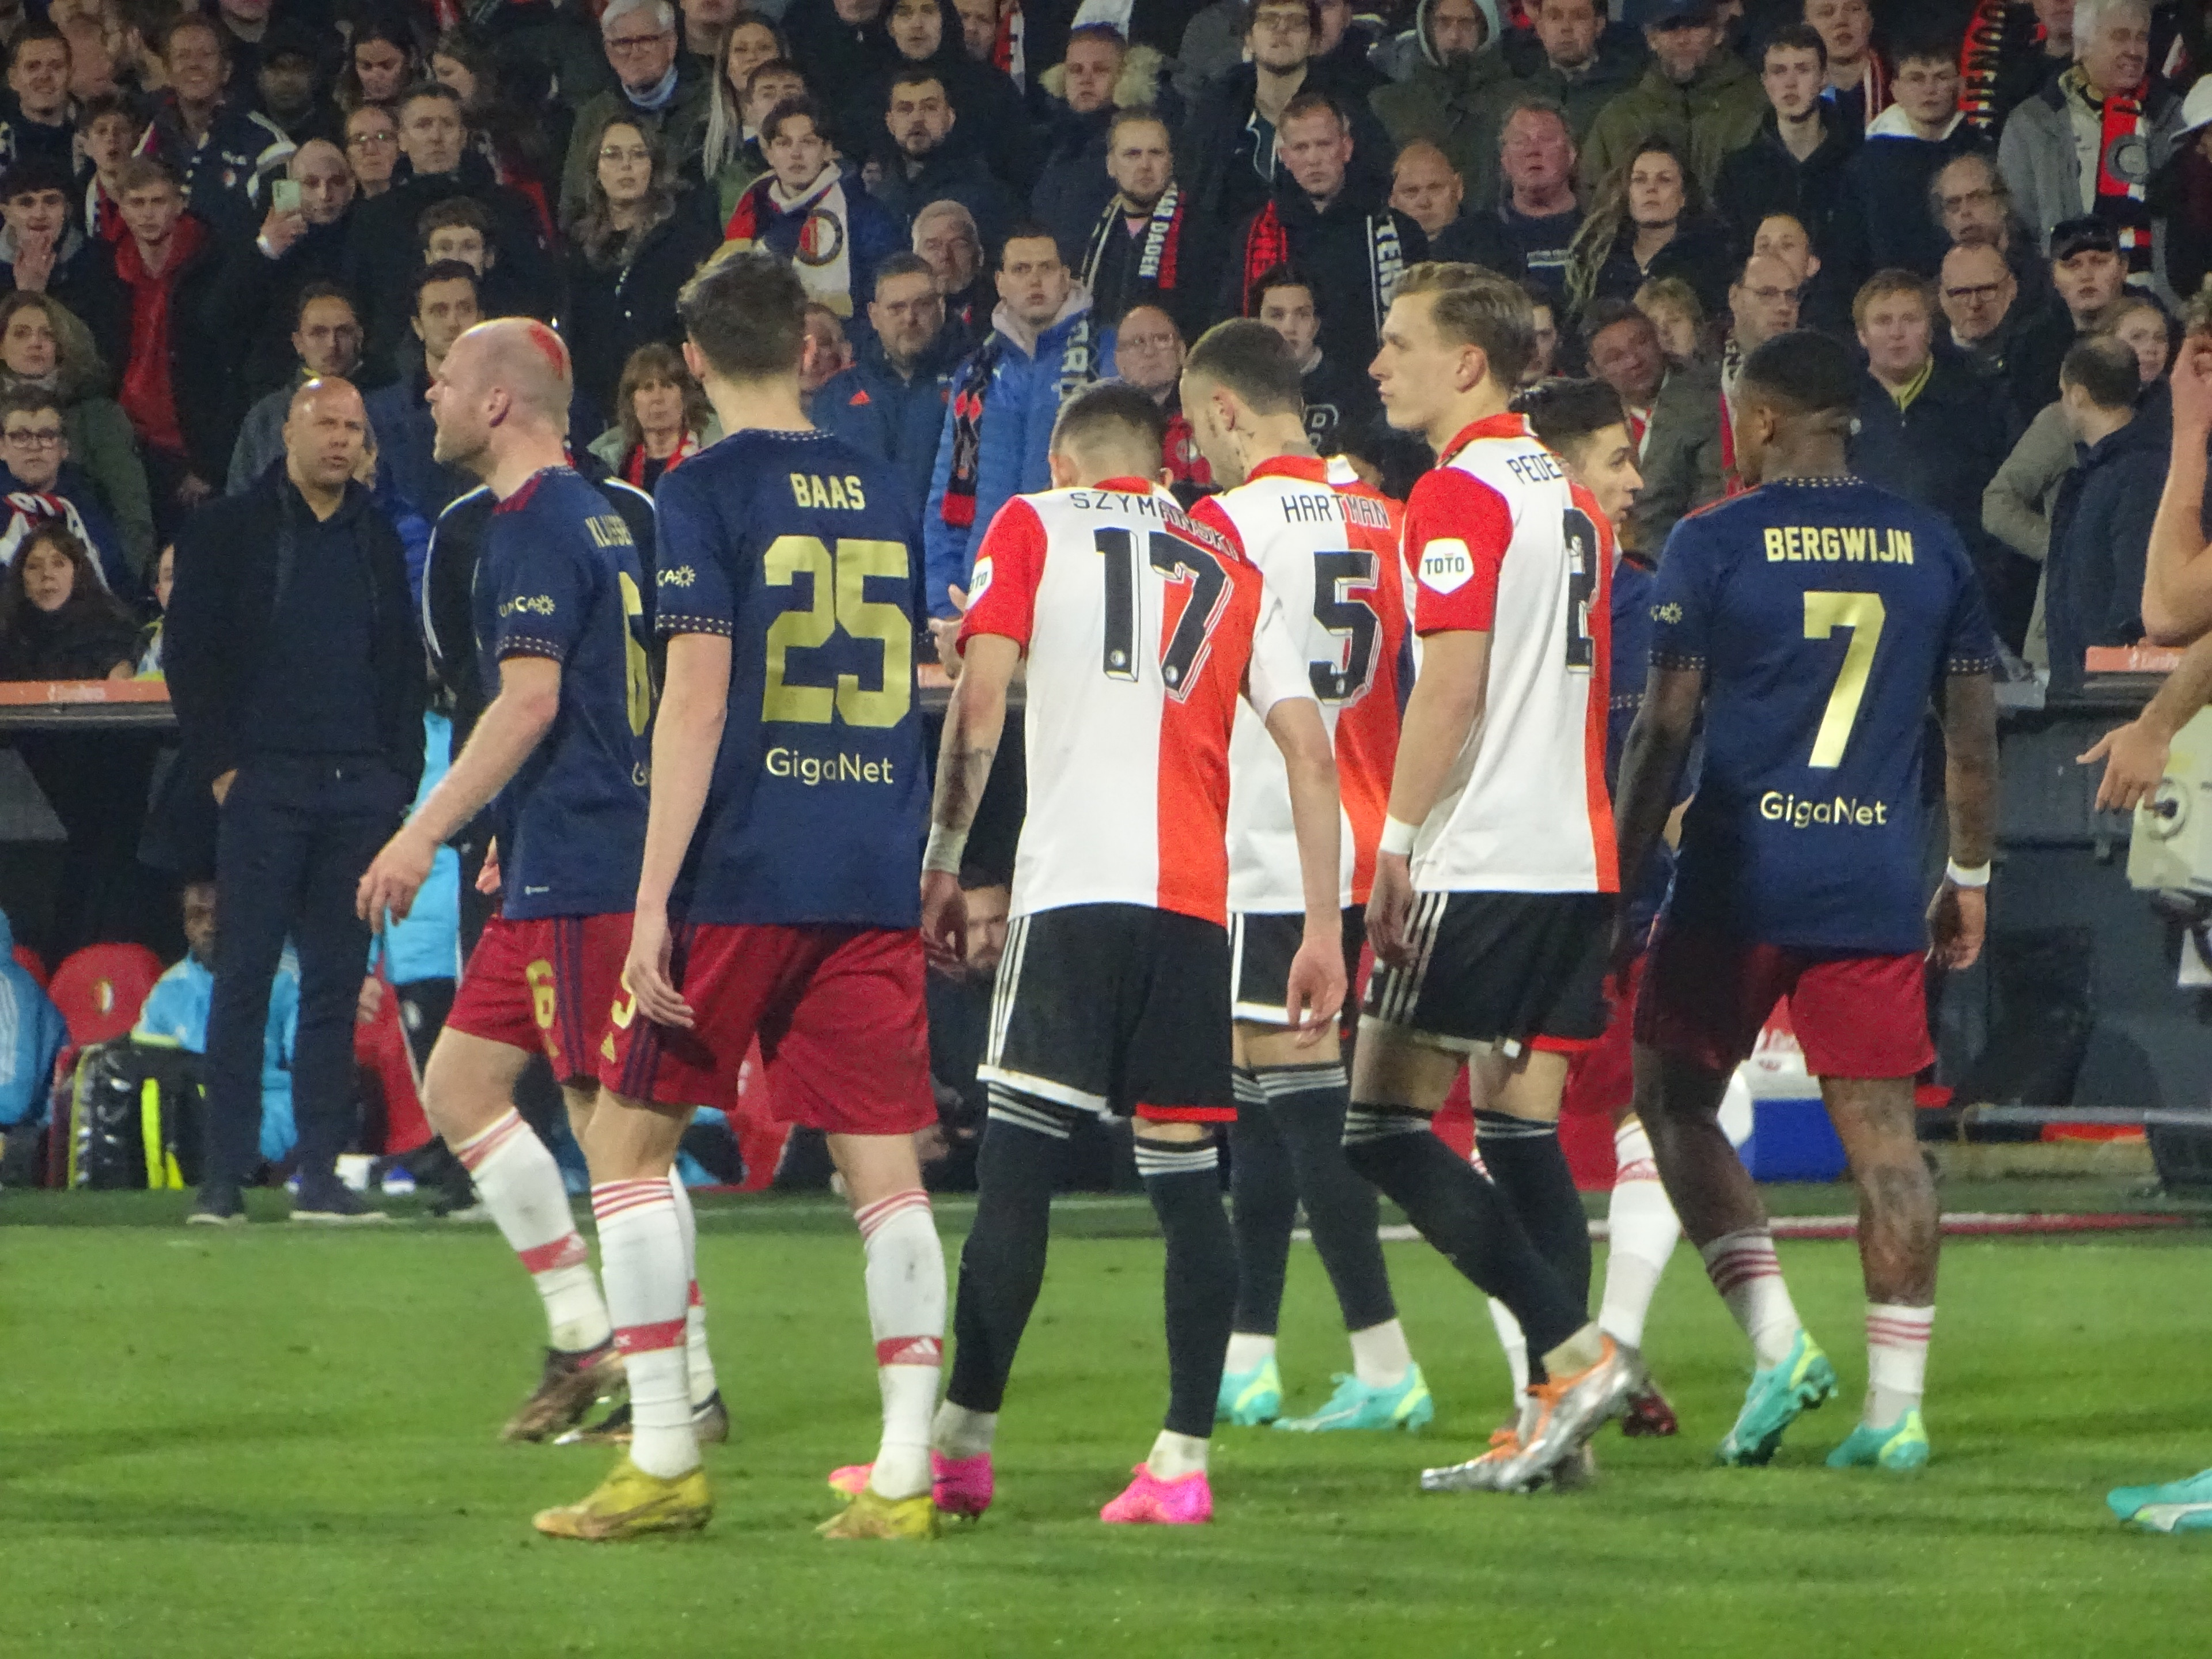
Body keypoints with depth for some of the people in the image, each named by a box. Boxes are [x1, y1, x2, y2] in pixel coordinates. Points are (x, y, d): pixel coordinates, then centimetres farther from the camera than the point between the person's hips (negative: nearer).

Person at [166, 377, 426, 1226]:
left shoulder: (378, 541, 15)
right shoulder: (227, 532, 4)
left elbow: (403, 667, 17)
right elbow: (190, 656, 0)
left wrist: (398, 773, 7)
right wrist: (219, 766, -8)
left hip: (360, 786, 4)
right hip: (265, 782, -4)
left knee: (338, 981, 3)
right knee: (244, 978, -6)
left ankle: (321, 1173, 6)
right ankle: (223, 1177, -4)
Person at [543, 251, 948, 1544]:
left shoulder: (707, 492, -6)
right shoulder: (882, 490, 12)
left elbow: (697, 700, -12)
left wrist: (653, 901, -12)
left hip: (740, 879, -5)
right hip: (875, 881, 5)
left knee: (630, 1138, 7)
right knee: (884, 1165, 3)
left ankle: (665, 1462, 3)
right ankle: (904, 1474, -4)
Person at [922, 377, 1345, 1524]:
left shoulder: (1033, 527, 11)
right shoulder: (1232, 569, 20)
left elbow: (978, 701, -1)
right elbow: (1308, 748, 13)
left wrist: (942, 860, 3)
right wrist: (1324, 930, 12)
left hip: (1074, 881, -3)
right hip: (1196, 897, 3)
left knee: (1018, 1156, -3)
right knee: (1183, 1170, 4)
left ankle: (962, 1444, -4)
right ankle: (1183, 1460, -1)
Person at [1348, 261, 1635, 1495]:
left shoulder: (1461, 494, -10)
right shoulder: (1572, 498, 17)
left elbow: (1453, 685, -17)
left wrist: (1395, 840, -14)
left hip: (1481, 864, -9)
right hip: (1578, 858, 9)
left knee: (1384, 1122, -5)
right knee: (1525, 1126, 8)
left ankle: (1573, 1349, -14)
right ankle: (1558, 1419, 2)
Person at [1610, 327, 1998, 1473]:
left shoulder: (1714, 543, -4)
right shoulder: (1929, 544, 7)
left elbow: (1665, 726, -5)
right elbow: (1973, 728, 11)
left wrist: (1622, 869, 3)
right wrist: (1969, 877, 19)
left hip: (1740, 877, -3)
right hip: (1876, 884, 3)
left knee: (1673, 1101, 12)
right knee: (1883, 1132, 3)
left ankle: (1776, 1338, -2)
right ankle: (1897, 1403, -2)